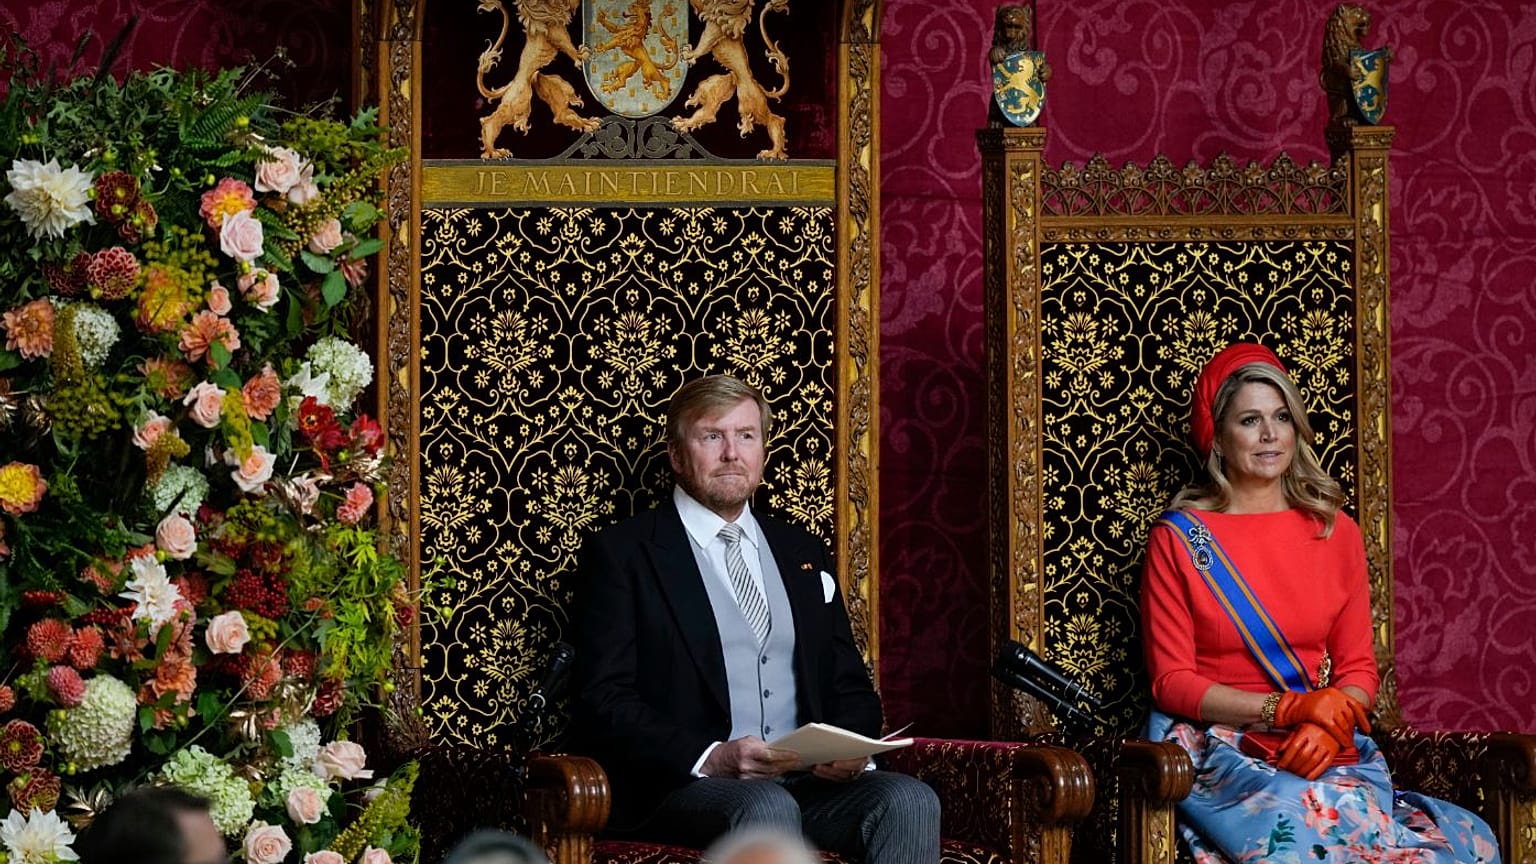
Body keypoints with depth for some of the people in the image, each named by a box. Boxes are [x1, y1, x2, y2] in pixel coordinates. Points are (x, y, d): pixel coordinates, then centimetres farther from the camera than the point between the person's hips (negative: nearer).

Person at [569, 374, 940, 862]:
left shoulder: (802, 553, 24)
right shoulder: (620, 555, 6)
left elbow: (851, 689, 23)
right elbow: (602, 704, -4)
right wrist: (711, 759, -19)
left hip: (810, 781, 5)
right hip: (679, 784, -5)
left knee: (910, 801, -26)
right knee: (767, 807, -38)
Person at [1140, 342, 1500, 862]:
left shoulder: (1337, 533, 13)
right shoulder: (1178, 540, 3)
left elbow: (1358, 669, 12)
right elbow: (1171, 682, -1)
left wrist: (1328, 726, -11)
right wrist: (1288, 708, -13)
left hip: (1323, 751, 2)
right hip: (1218, 751, -2)